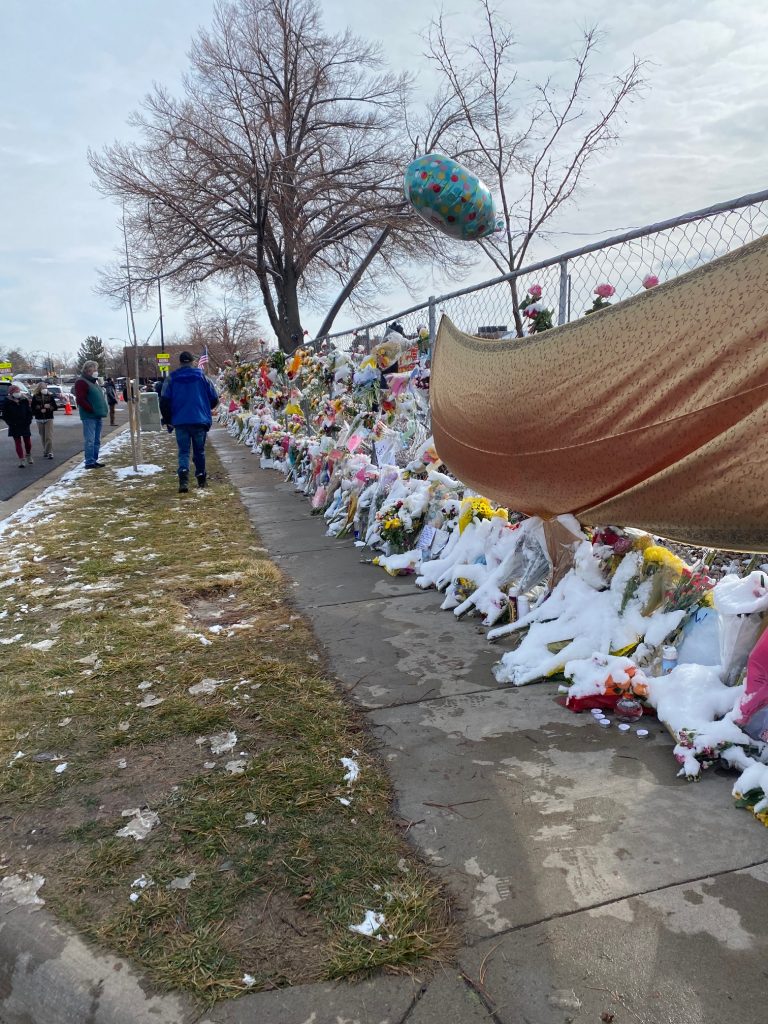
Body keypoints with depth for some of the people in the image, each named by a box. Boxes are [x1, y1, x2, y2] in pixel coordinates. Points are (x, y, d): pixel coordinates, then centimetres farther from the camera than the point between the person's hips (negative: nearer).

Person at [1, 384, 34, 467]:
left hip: (25, 425, 1)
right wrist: (10, 423, -10)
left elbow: (29, 411, 6)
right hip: (14, 426, -1)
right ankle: (21, 461, 3)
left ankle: (29, 456, 32)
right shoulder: (7, 401, -6)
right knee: (18, 442, 1)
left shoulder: (25, 400, -2)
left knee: (27, 441, 9)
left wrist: (28, 421, -5)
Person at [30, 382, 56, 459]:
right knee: (42, 437, 6)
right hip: (39, 419, 1)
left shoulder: (50, 396, 4)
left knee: (49, 436, -9)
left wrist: (49, 407, -14)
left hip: (49, 418, -1)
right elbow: (33, 408, 0)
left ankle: (50, 452, -11)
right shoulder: (35, 397, 2)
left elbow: (55, 406, 4)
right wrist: (40, 410, -14)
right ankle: (45, 451, 16)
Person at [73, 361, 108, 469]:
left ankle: (94, 460, 19)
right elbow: (80, 399, -17)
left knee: (96, 440, 12)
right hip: (89, 416, -9)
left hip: (97, 416, 9)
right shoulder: (81, 382, -8)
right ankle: (89, 462, -7)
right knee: (89, 440, -9)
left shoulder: (94, 381, 20)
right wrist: (92, 410, -18)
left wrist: (102, 410, 12)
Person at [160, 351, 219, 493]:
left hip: (180, 422, 0)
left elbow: (164, 401, 0)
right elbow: (214, 398, 4)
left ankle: (184, 479, -18)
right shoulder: (201, 376, 2)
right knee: (199, 451, 13)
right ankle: (201, 478, 21)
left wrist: (168, 420, 11)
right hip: (200, 421, 0)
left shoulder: (172, 379, 3)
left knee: (183, 451, 2)